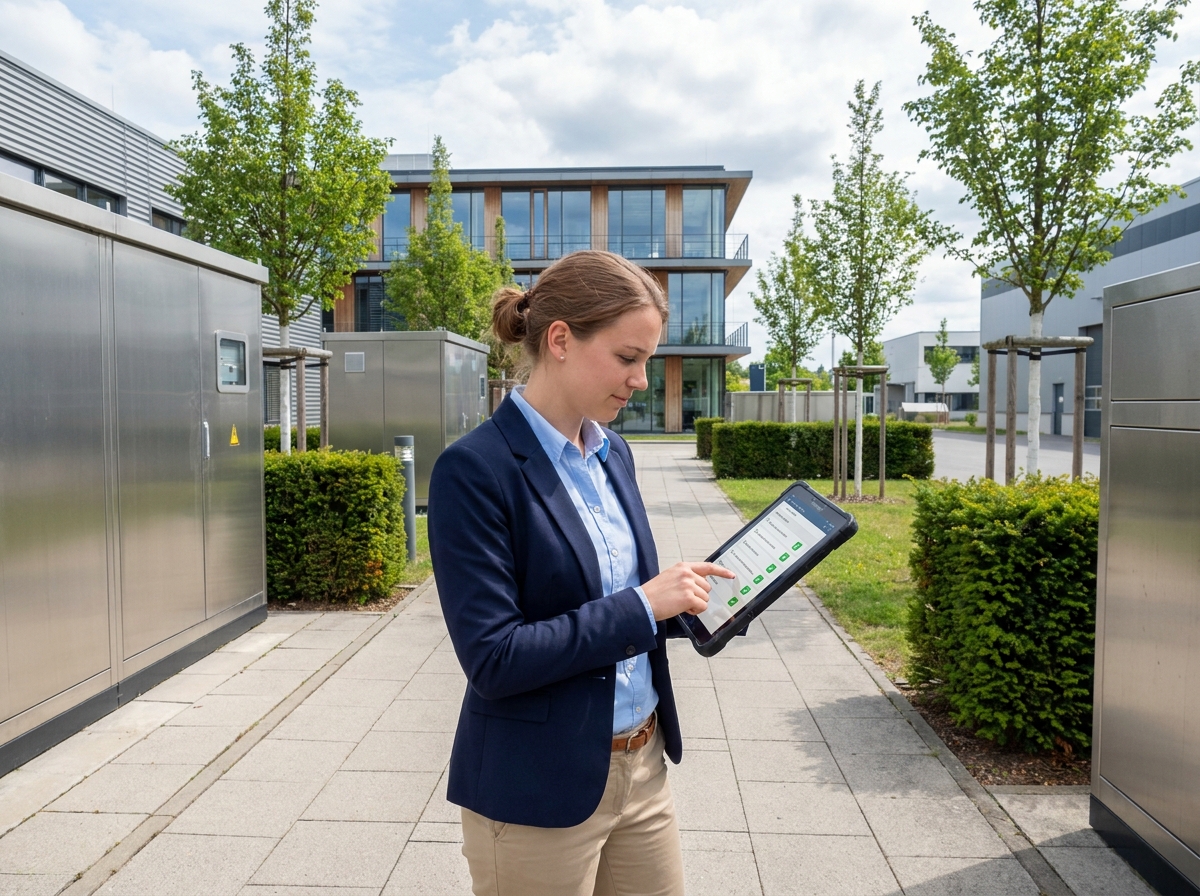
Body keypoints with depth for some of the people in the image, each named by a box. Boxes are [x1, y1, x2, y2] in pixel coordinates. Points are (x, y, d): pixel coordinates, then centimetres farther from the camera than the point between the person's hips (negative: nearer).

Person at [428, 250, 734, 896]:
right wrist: (642, 605, -22)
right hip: (538, 794, -6)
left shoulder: (612, 454, 3)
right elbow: (492, 658, -22)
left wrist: (683, 599, -4)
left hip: (643, 765, 7)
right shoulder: (475, 470, -19)